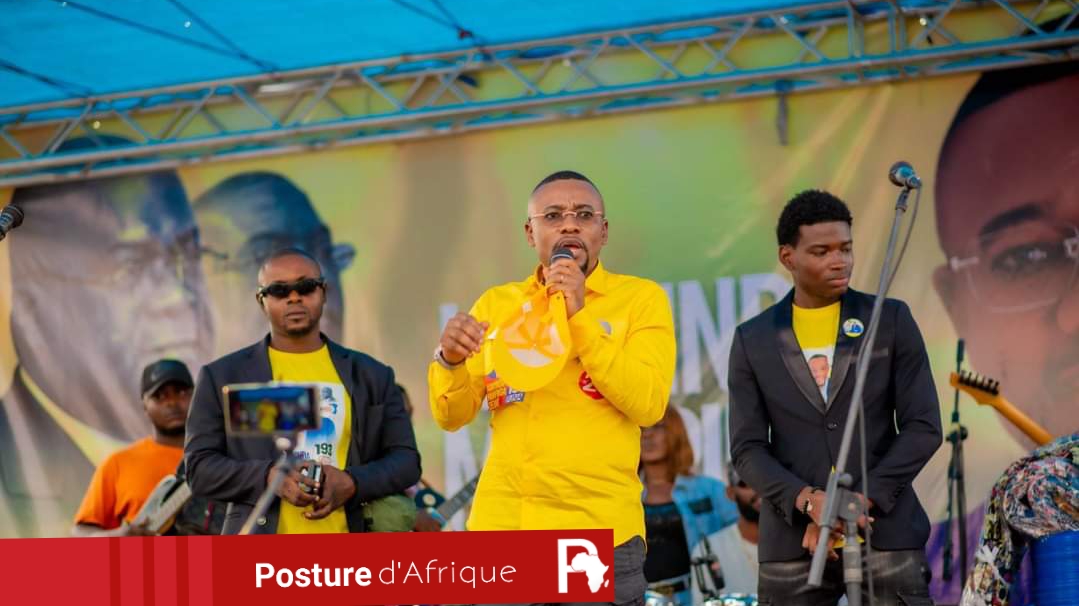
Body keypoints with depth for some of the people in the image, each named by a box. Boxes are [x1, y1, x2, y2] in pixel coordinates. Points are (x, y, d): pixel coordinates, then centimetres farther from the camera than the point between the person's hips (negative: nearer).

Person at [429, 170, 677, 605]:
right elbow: (452, 417, 6)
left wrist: (580, 317, -14)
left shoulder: (640, 298, 2)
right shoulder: (496, 304, 10)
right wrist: (450, 360, -14)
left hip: (600, 530, -2)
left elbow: (648, 405, -10)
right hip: (501, 527, 2)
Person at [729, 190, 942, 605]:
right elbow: (747, 448, 3)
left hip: (886, 534, -1)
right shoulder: (753, 340, 8)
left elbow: (924, 427, 1)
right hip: (792, 542, 1)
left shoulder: (892, 321, 6)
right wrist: (808, 501, -15)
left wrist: (861, 501, -11)